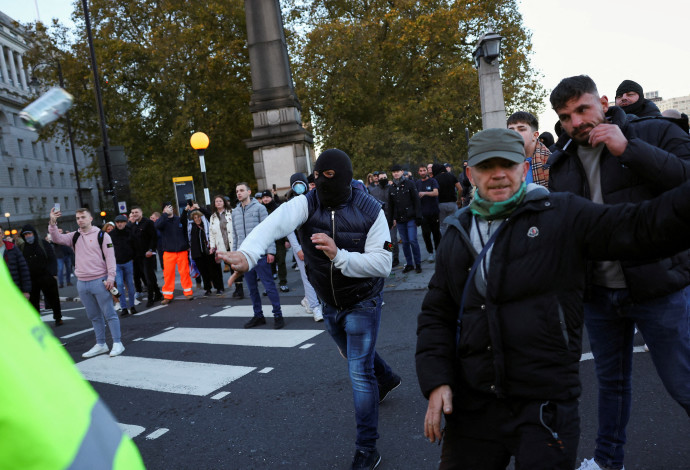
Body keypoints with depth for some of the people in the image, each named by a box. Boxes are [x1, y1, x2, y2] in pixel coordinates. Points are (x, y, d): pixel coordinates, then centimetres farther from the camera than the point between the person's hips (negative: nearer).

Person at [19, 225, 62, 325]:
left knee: (53, 298, 6)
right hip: (31, 280, 2)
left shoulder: (44, 244, 1)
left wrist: (53, 273, -9)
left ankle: (58, 318, 20)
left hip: (46, 278, -2)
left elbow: (52, 259, 0)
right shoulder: (23, 248, 6)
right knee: (33, 301, 4)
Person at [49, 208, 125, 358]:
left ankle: (117, 343, 3)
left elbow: (110, 257, -7)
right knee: (93, 316, 13)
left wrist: (111, 277, -13)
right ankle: (100, 344, 21)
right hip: (82, 283, 6)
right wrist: (52, 223, -16)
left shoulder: (102, 235, -3)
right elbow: (57, 239, -1)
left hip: (99, 281, -5)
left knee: (109, 314, -2)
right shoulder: (74, 237, 12)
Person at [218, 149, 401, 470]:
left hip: (362, 302, -4)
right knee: (354, 356, 27)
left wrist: (338, 255, -38)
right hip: (329, 304, 4)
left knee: (359, 373, -5)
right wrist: (247, 254, -57)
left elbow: (382, 263, -25)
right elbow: (274, 224, -38)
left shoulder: (370, 211, -20)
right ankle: (386, 379, 61)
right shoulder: (306, 204, -18)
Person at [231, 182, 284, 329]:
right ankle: (258, 316, 20)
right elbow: (235, 235, 19)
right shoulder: (235, 212, 15)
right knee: (252, 288, 10)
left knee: (269, 286, -4)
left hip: (260, 254, -5)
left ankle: (278, 315, 5)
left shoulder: (259, 208, 0)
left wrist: (270, 251, -11)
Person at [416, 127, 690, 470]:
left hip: (545, 405, -4)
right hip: (471, 405, 4)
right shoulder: (457, 234, 9)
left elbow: (645, 227, -11)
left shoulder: (563, 214, -2)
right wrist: (436, 382, 0)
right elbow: (436, 314, 10)